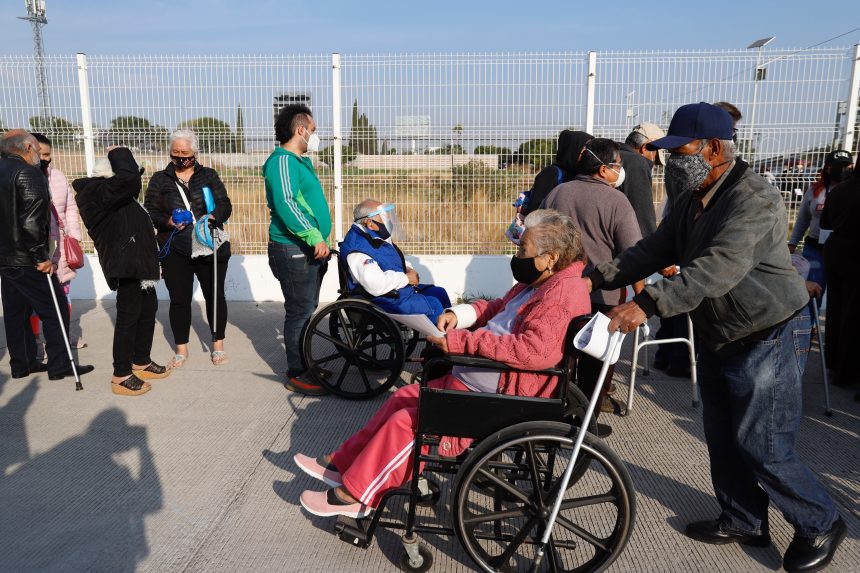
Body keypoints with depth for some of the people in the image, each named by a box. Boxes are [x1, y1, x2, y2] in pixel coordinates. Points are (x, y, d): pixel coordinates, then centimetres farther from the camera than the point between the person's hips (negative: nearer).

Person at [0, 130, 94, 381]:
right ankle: (59, 365, 4)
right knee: (55, 311, 0)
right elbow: (32, 222, -23)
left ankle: (22, 364, 24)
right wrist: (42, 257, -17)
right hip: (26, 261, -9)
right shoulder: (29, 174, -15)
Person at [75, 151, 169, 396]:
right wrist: (120, 156, -10)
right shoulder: (96, 192, -13)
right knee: (129, 314, -8)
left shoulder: (110, 193, 19)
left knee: (148, 308, 16)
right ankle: (121, 376, -2)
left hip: (136, 259, 11)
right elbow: (130, 178, -27)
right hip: (125, 262, -11)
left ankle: (141, 362, 28)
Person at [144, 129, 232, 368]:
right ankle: (181, 349, 20)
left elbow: (225, 205, 2)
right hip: (175, 252, 0)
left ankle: (218, 345, 21)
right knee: (179, 299, 6)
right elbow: (149, 211, 3)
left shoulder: (208, 175, 9)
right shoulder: (159, 179, 9)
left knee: (215, 295, 6)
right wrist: (168, 222, -17)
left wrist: (214, 217, -19)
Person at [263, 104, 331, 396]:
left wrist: (319, 241, 22)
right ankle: (296, 375, 5)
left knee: (307, 309, 16)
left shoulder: (301, 161, 19)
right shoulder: (283, 161, -13)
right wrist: (315, 238, -27)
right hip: (294, 250, -10)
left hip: (310, 249, 10)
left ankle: (305, 363, 28)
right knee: (299, 312, -4)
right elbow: (286, 205, -25)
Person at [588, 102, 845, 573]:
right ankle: (744, 521, 35)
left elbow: (718, 268, -37)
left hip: (767, 340, -8)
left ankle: (820, 526, 24)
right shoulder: (691, 201, 4)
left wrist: (648, 304, -45)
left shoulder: (754, 199, -24)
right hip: (717, 338, 9)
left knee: (762, 447, -2)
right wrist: (598, 277, -9)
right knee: (723, 439, 16)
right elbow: (654, 250, 3)